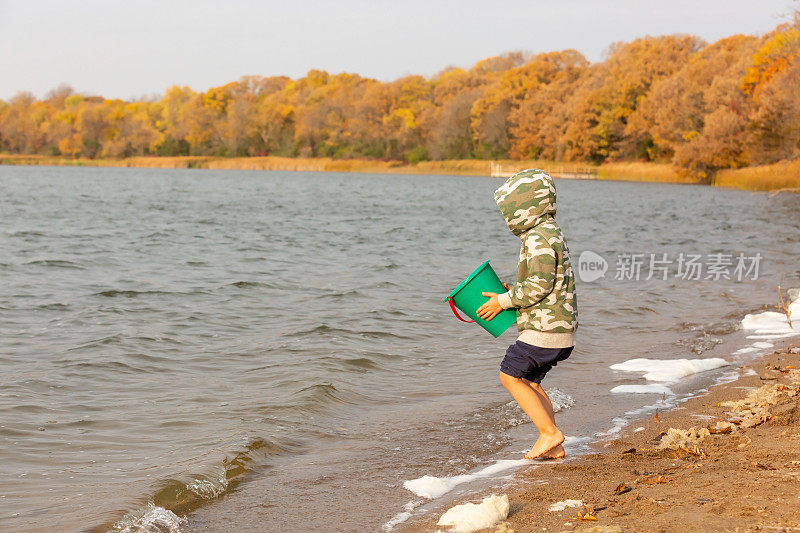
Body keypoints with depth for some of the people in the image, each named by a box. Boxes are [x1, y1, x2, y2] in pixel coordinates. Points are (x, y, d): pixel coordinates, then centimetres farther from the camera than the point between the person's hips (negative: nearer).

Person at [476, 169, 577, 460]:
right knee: (529, 380, 15)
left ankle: (549, 432, -4)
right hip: (560, 326, 10)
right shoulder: (552, 233, 17)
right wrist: (513, 290, 14)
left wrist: (504, 300, -14)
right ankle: (552, 446, 15)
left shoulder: (539, 238, -16)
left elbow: (540, 285, -24)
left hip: (545, 327, -10)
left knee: (510, 376, -3)